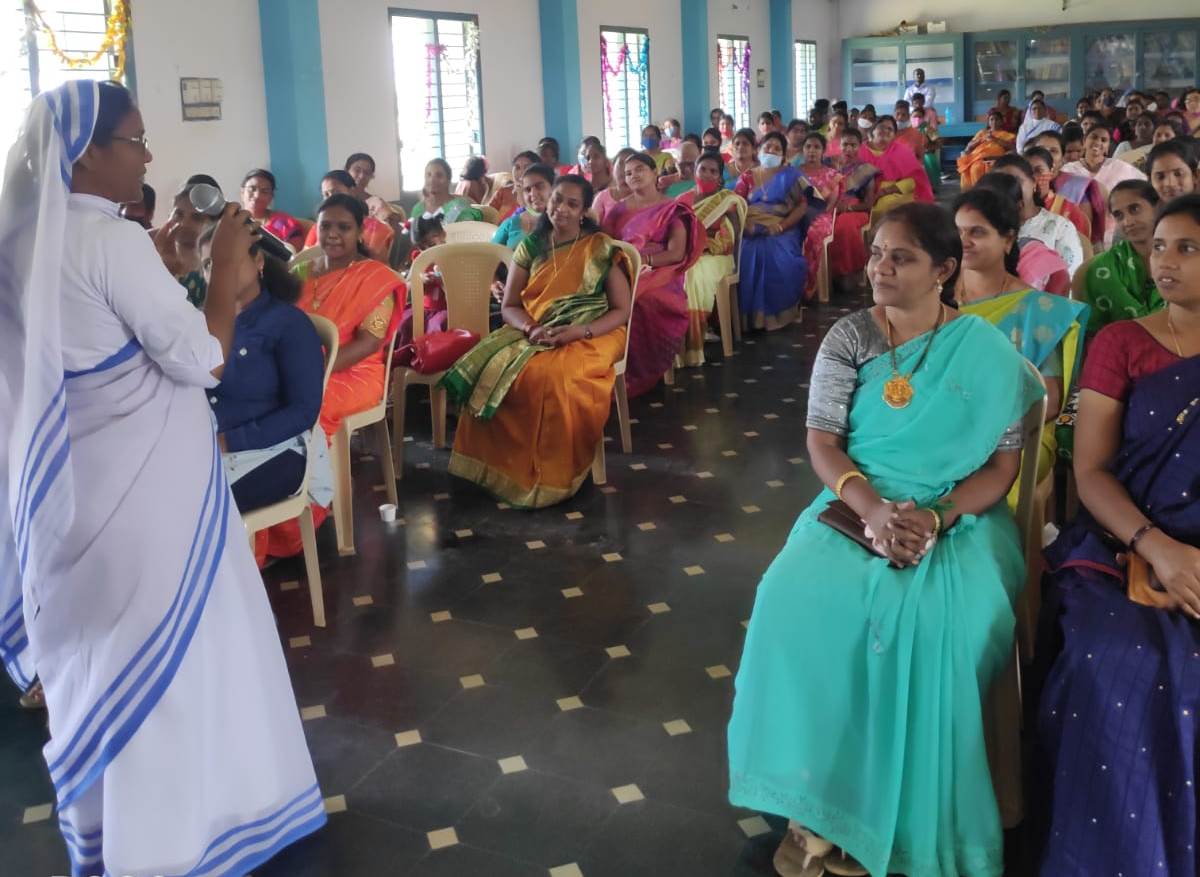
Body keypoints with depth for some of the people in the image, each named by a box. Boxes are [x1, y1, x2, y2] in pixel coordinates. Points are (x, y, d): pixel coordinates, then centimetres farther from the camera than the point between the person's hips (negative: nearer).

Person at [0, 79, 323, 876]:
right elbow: (203, 360, -19)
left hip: (74, 487, 9)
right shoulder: (112, 241, -20)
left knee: (102, 654, 21)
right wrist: (227, 261, -10)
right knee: (165, 656, 6)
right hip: (142, 488, -9)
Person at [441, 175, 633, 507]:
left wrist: (576, 332, -18)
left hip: (589, 336, -3)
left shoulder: (602, 249, 0)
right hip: (532, 334, 4)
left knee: (554, 379, -37)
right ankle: (507, 466, -15)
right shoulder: (530, 246, 9)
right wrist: (530, 328, -16)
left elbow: (622, 311, -2)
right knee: (493, 373, -28)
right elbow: (509, 306, 8)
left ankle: (552, 475, -20)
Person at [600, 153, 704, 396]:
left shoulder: (673, 210, 7)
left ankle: (634, 373, -24)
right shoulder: (618, 209, 20)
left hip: (658, 275, -3)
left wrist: (643, 260, -17)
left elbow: (677, 253, -4)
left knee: (634, 300, -35)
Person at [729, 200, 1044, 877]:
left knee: (936, 623, -33)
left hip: (960, 517, -1)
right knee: (800, 598, -29)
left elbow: (1005, 461, -1)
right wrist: (873, 508, -20)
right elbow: (822, 441, -1)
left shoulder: (985, 349, 1)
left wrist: (936, 518, -19)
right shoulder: (850, 338, 5)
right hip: (859, 504, 2)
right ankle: (816, 801, -17)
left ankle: (905, 815, -15)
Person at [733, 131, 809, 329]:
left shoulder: (790, 175, 11)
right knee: (747, 258, -29)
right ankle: (750, 313, -19)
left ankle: (779, 313, -17)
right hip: (752, 231, 2)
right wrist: (746, 224, -16)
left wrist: (782, 225, -14)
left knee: (781, 262, -32)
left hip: (782, 231, -2)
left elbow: (803, 204, 1)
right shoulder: (747, 177, 18)